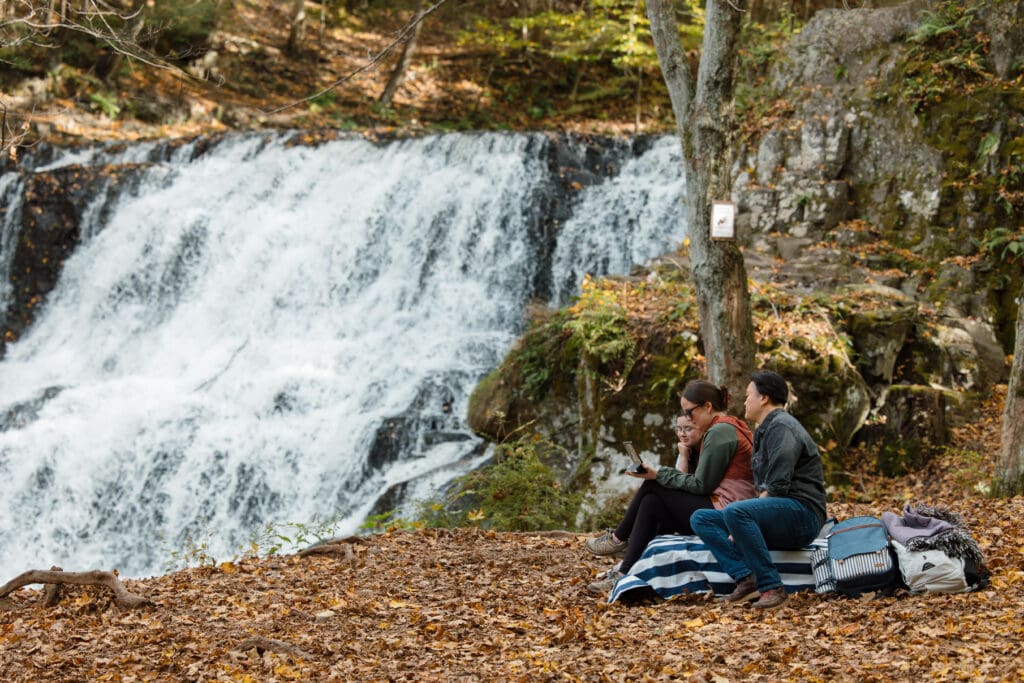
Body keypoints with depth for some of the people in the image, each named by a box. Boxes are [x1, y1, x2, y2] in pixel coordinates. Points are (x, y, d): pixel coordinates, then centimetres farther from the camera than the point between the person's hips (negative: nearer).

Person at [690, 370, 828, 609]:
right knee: (701, 518, 2)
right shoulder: (764, 431, 22)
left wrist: (738, 524, -17)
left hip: (801, 514, -10)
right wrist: (740, 526, 4)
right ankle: (744, 578, -17)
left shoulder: (782, 427, -10)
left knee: (735, 512, -34)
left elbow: (777, 488, -19)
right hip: (776, 516, 10)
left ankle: (771, 586, -29)